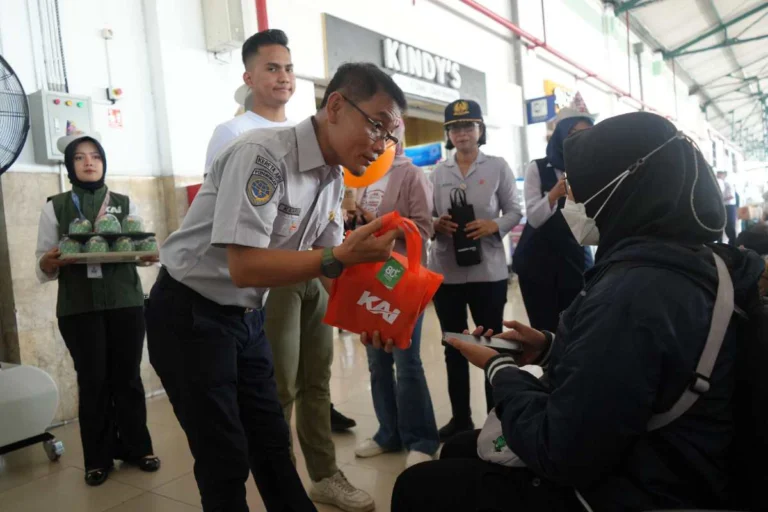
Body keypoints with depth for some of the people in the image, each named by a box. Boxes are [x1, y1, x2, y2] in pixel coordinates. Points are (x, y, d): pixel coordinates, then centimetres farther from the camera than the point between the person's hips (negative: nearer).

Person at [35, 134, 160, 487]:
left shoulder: (125, 203, 10)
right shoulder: (55, 207, 6)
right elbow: (43, 268, 4)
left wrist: (147, 254, -14)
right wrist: (49, 262, -19)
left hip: (126, 301, 1)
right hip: (79, 306, -1)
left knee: (128, 376, 5)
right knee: (93, 380, 2)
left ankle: (136, 447, 19)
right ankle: (98, 458, 16)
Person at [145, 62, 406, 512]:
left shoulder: (334, 178, 0)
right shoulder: (263, 155, -26)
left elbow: (331, 264, 4)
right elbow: (244, 268, -31)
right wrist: (341, 257, -34)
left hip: (248, 317, 8)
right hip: (190, 316, -7)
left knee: (272, 442, 17)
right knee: (226, 458, 4)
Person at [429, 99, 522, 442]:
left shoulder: (498, 166, 3)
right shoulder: (438, 172, 9)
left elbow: (514, 211, 3)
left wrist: (494, 226, -16)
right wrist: (437, 224, -12)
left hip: (488, 270, -3)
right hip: (445, 270, 3)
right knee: (454, 347, 11)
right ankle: (460, 417, 25)